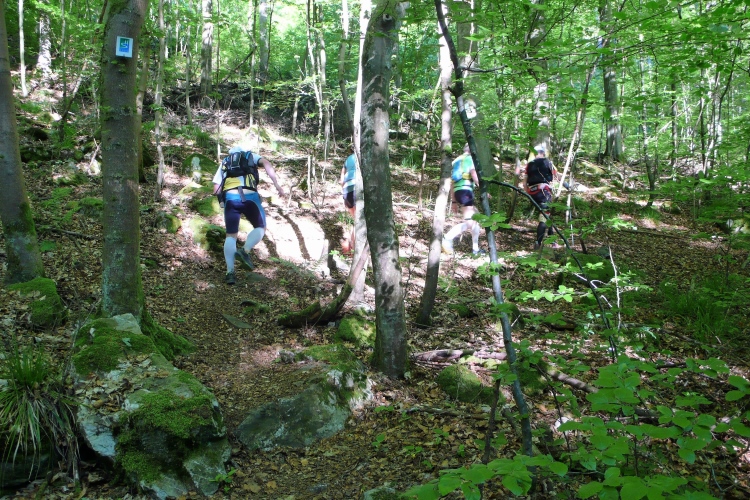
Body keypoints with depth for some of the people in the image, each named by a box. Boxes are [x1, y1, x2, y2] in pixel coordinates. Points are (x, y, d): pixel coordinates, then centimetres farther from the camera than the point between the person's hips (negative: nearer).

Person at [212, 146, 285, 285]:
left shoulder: (224, 163, 28)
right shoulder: (251, 156, 23)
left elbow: (216, 189, 16)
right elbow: (266, 163, -1)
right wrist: (277, 184, -6)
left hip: (230, 198, 2)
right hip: (250, 197, -2)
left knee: (231, 236, 10)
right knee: (260, 228, 18)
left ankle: (230, 272, 0)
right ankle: (245, 251, -6)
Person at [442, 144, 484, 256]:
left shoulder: (456, 161, 26)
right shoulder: (470, 158, 3)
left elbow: (452, 182, 23)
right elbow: (474, 174, -13)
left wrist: (454, 201, 25)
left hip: (457, 191, 9)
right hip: (465, 190, -9)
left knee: (476, 218, 18)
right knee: (469, 222, -15)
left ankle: (475, 249, 19)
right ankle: (448, 238, -29)